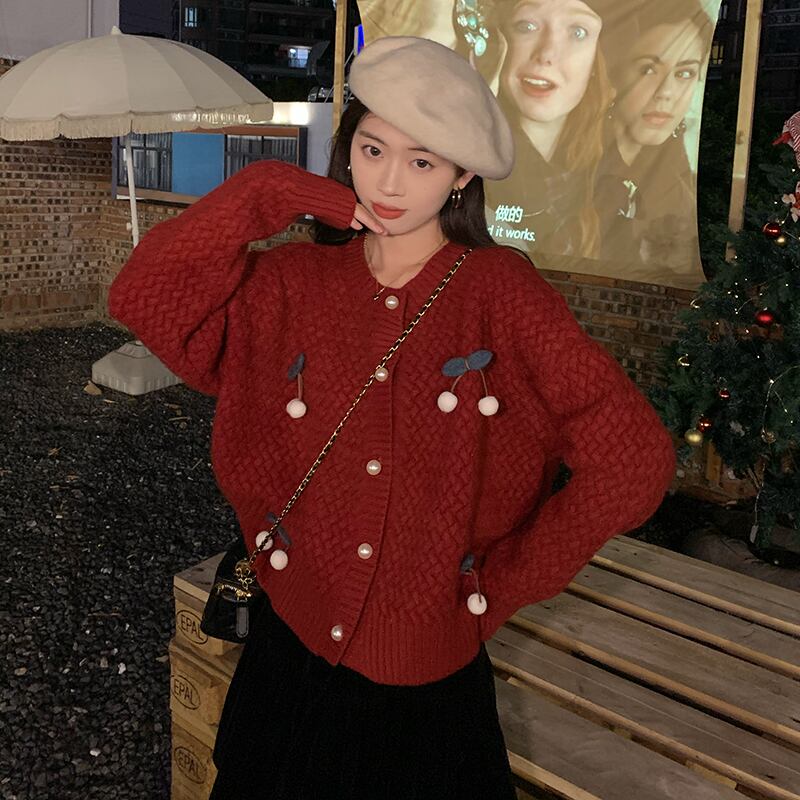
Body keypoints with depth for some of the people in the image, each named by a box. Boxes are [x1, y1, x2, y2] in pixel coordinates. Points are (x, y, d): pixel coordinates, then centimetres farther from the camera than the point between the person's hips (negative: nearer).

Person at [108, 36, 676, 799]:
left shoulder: (500, 291, -12)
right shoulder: (296, 284, -3)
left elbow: (633, 461, -15)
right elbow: (143, 296, -14)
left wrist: (502, 584, -9)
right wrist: (269, 192, -13)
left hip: (430, 681, -2)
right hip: (293, 654, 3)